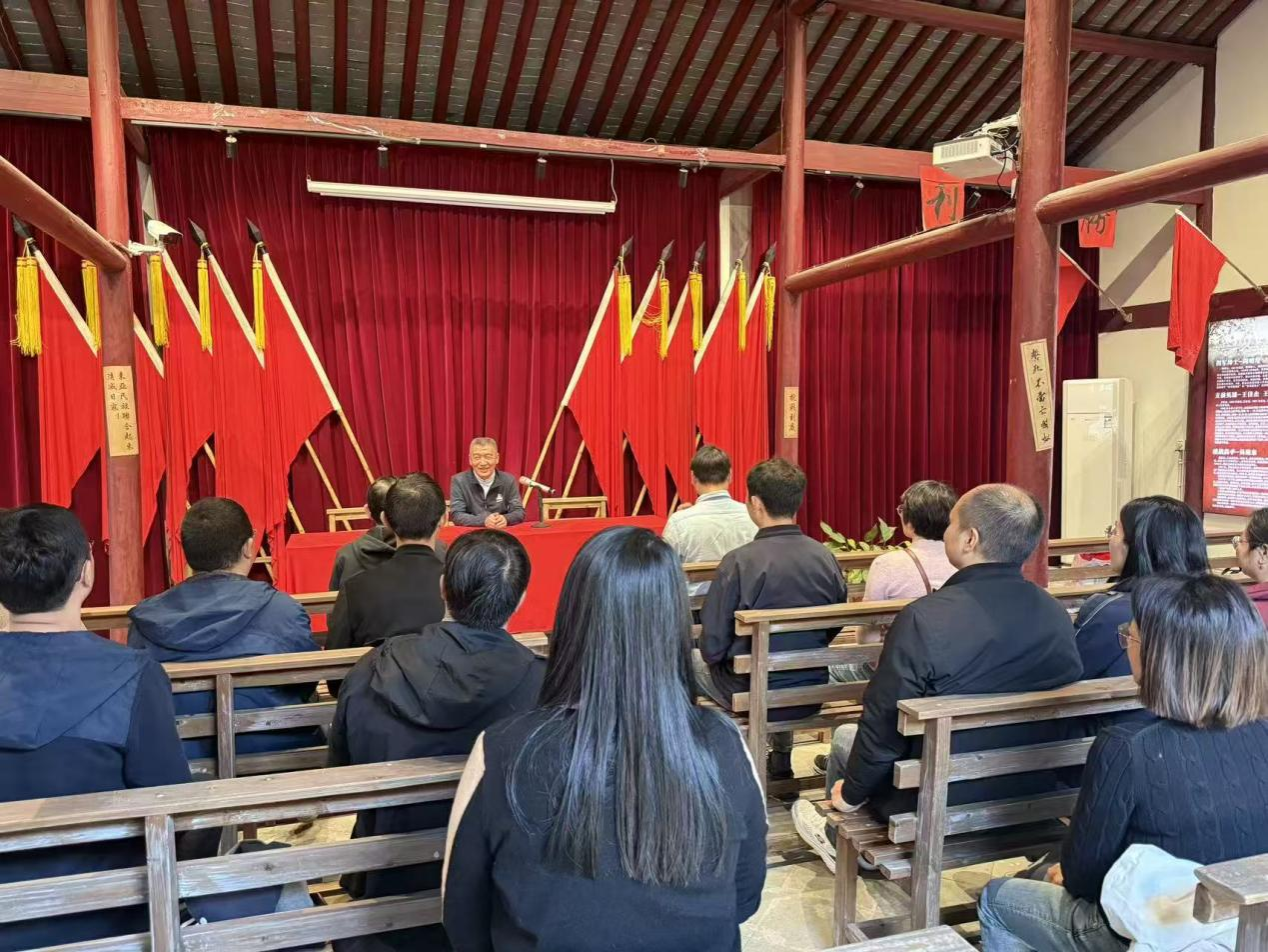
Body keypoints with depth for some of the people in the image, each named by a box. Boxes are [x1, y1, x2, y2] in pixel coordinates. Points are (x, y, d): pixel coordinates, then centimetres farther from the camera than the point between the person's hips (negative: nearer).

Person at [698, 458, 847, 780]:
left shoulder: (739, 562, -21)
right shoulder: (825, 557, -7)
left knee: (694, 663, 23)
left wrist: (717, 657, 6)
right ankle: (781, 760, 41)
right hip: (813, 696, 5)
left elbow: (713, 647, -16)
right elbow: (833, 630, 7)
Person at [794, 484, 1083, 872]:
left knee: (846, 735, 20)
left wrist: (850, 792, -1)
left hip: (940, 806, -6)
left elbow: (883, 727, -19)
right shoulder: (1059, 617, -8)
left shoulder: (924, 619, -27)